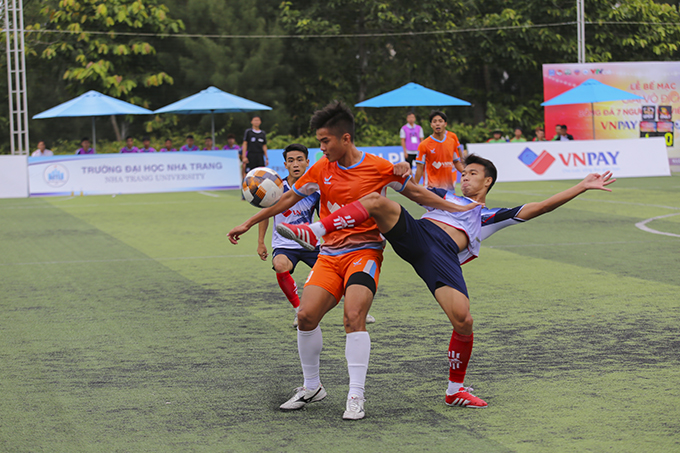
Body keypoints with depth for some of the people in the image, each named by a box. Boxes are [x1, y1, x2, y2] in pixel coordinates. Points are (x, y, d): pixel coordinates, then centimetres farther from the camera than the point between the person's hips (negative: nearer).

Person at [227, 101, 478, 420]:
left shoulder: (379, 168, -5)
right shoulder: (321, 170, 4)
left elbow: (416, 193, 9)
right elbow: (288, 199, 15)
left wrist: (459, 209, 10)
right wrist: (248, 224, 17)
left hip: (364, 252, -4)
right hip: (329, 255, 4)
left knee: (353, 317, -22)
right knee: (306, 316, -9)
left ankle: (356, 397, -14)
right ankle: (311, 387, 12)